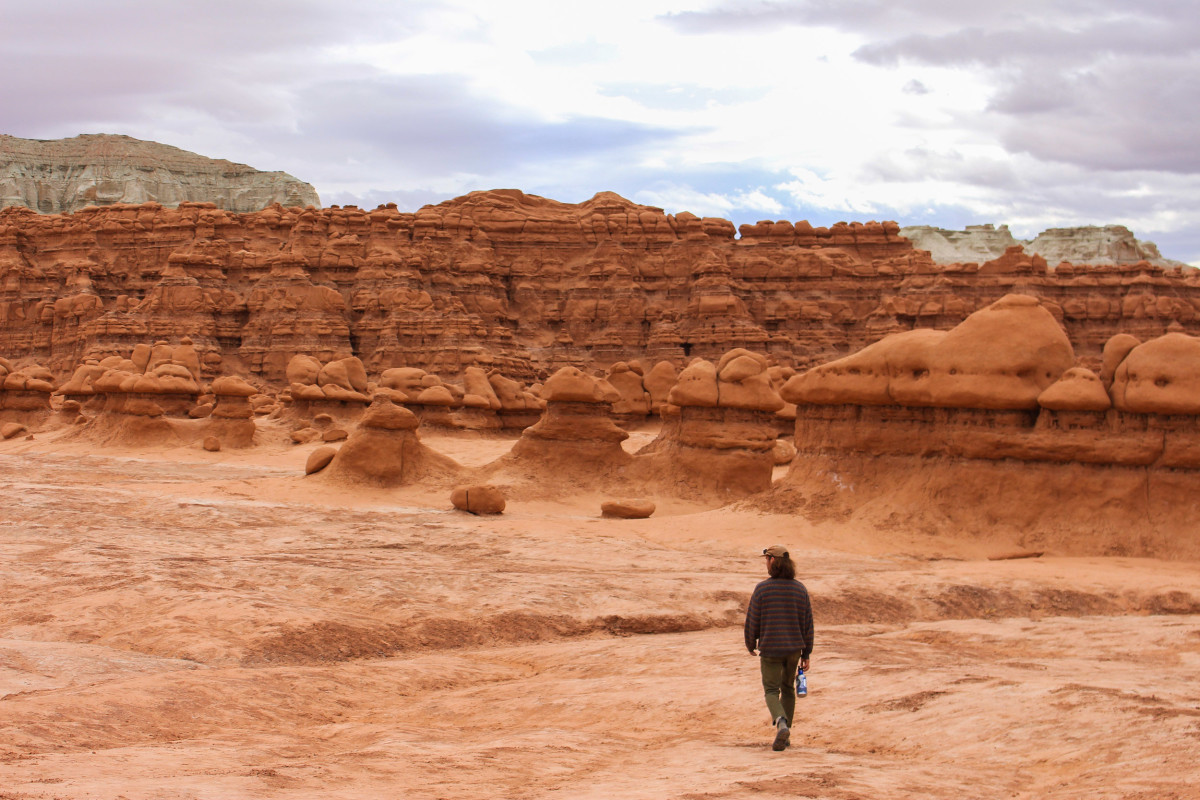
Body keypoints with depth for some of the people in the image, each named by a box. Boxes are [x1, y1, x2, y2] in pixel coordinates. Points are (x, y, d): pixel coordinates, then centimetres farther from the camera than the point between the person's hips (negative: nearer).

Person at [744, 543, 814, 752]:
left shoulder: (762, 589, -10)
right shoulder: (800, 589, -1)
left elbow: (752, 621, -5)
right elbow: (807, 624, 2)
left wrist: (750, 645, 13)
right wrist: (806, 655, 9)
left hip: (770, 648, -3)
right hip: (794, 648, 3)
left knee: (771, 691, 6)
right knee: (788, 689, 19)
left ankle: (781, 724, -21)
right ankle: (785, 736, 21)